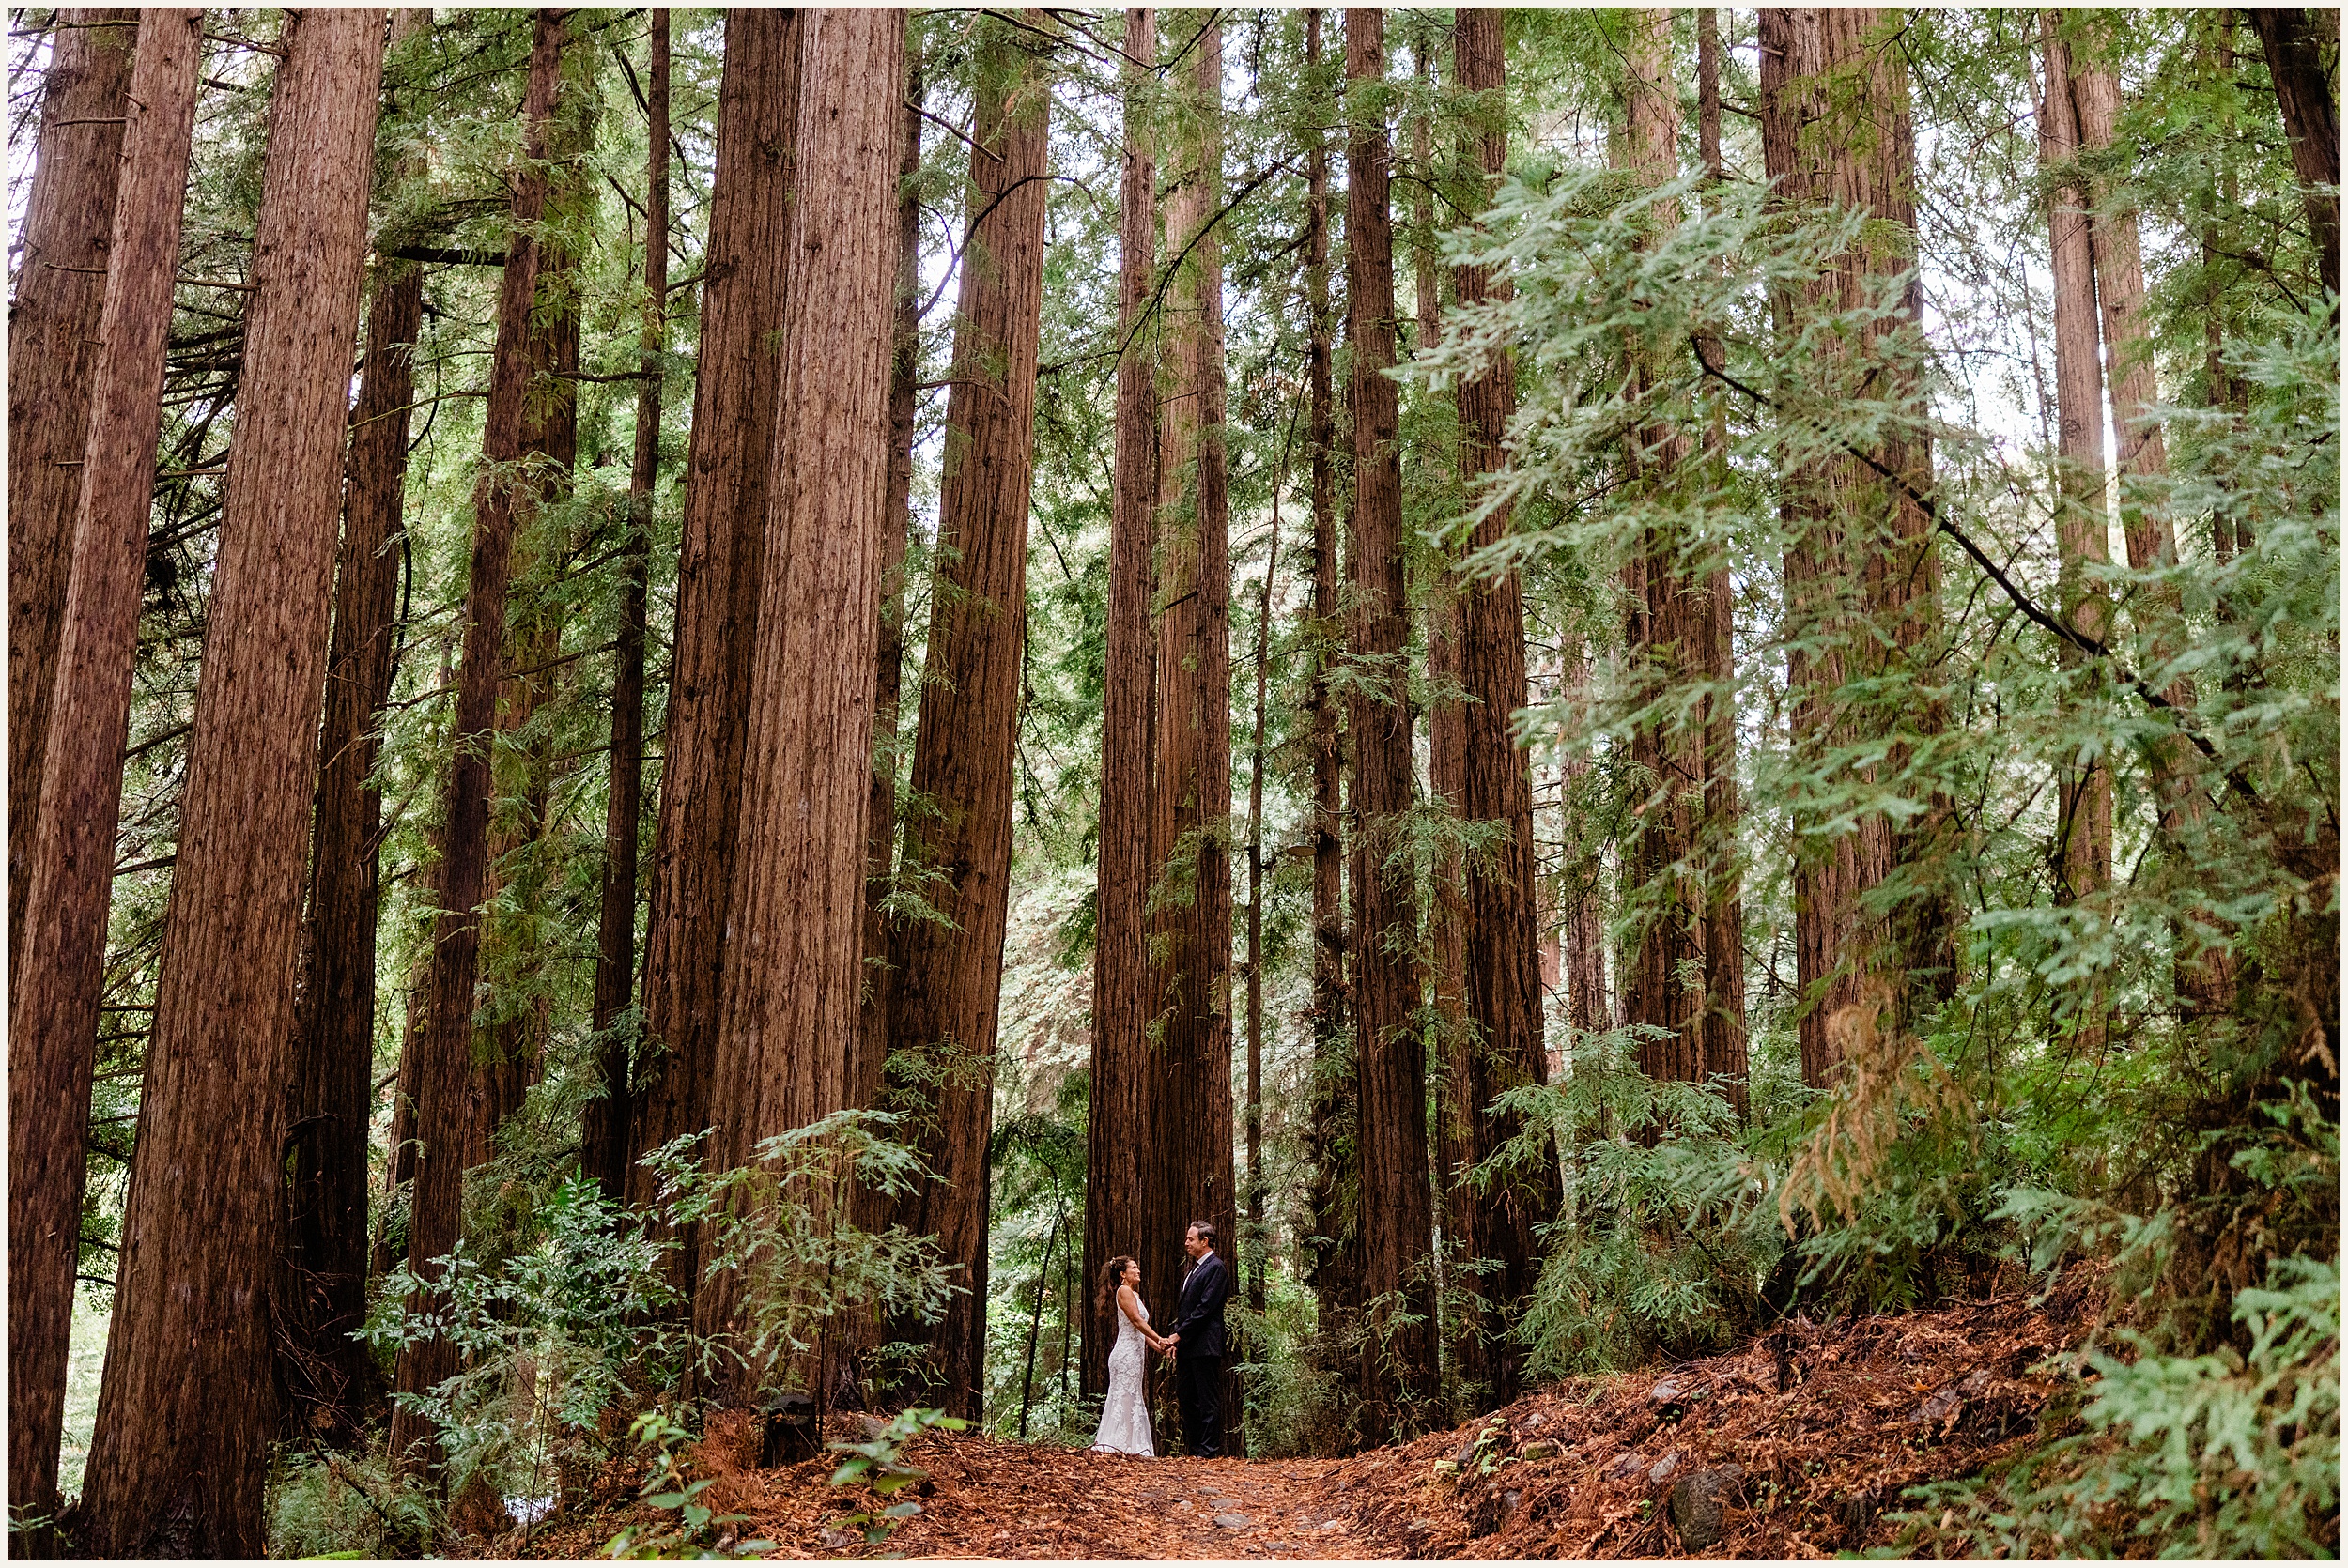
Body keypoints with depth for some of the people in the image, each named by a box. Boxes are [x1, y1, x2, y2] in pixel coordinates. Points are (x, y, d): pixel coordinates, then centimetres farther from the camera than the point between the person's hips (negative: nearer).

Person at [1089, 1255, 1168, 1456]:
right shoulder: (1124, 1291, -8)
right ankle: (1114, 1444, -9)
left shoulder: (1134, 1294, 21)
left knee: (1133, 1399, 8)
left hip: (1134, 1353, 10)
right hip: (1126, 1353, -10)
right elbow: (1136, 1320, -16)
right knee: (1124, 1396, -10)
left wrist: (1159, 1348, 12)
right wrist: (1159, 1340, -17)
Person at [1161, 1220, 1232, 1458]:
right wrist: (1177, 1339, 12)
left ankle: (1209, 1451, -1)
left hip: (1205, 1346, -10)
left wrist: (1180, 1334, -15)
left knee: (1208, 1400, -5)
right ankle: (1192, 1447, 20)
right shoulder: (1194, 1268, 19)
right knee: (1185, 1396, 13)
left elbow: (1205, 1308, -17)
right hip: (1187, 1346, 10)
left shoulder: (1216, 1268, -10)